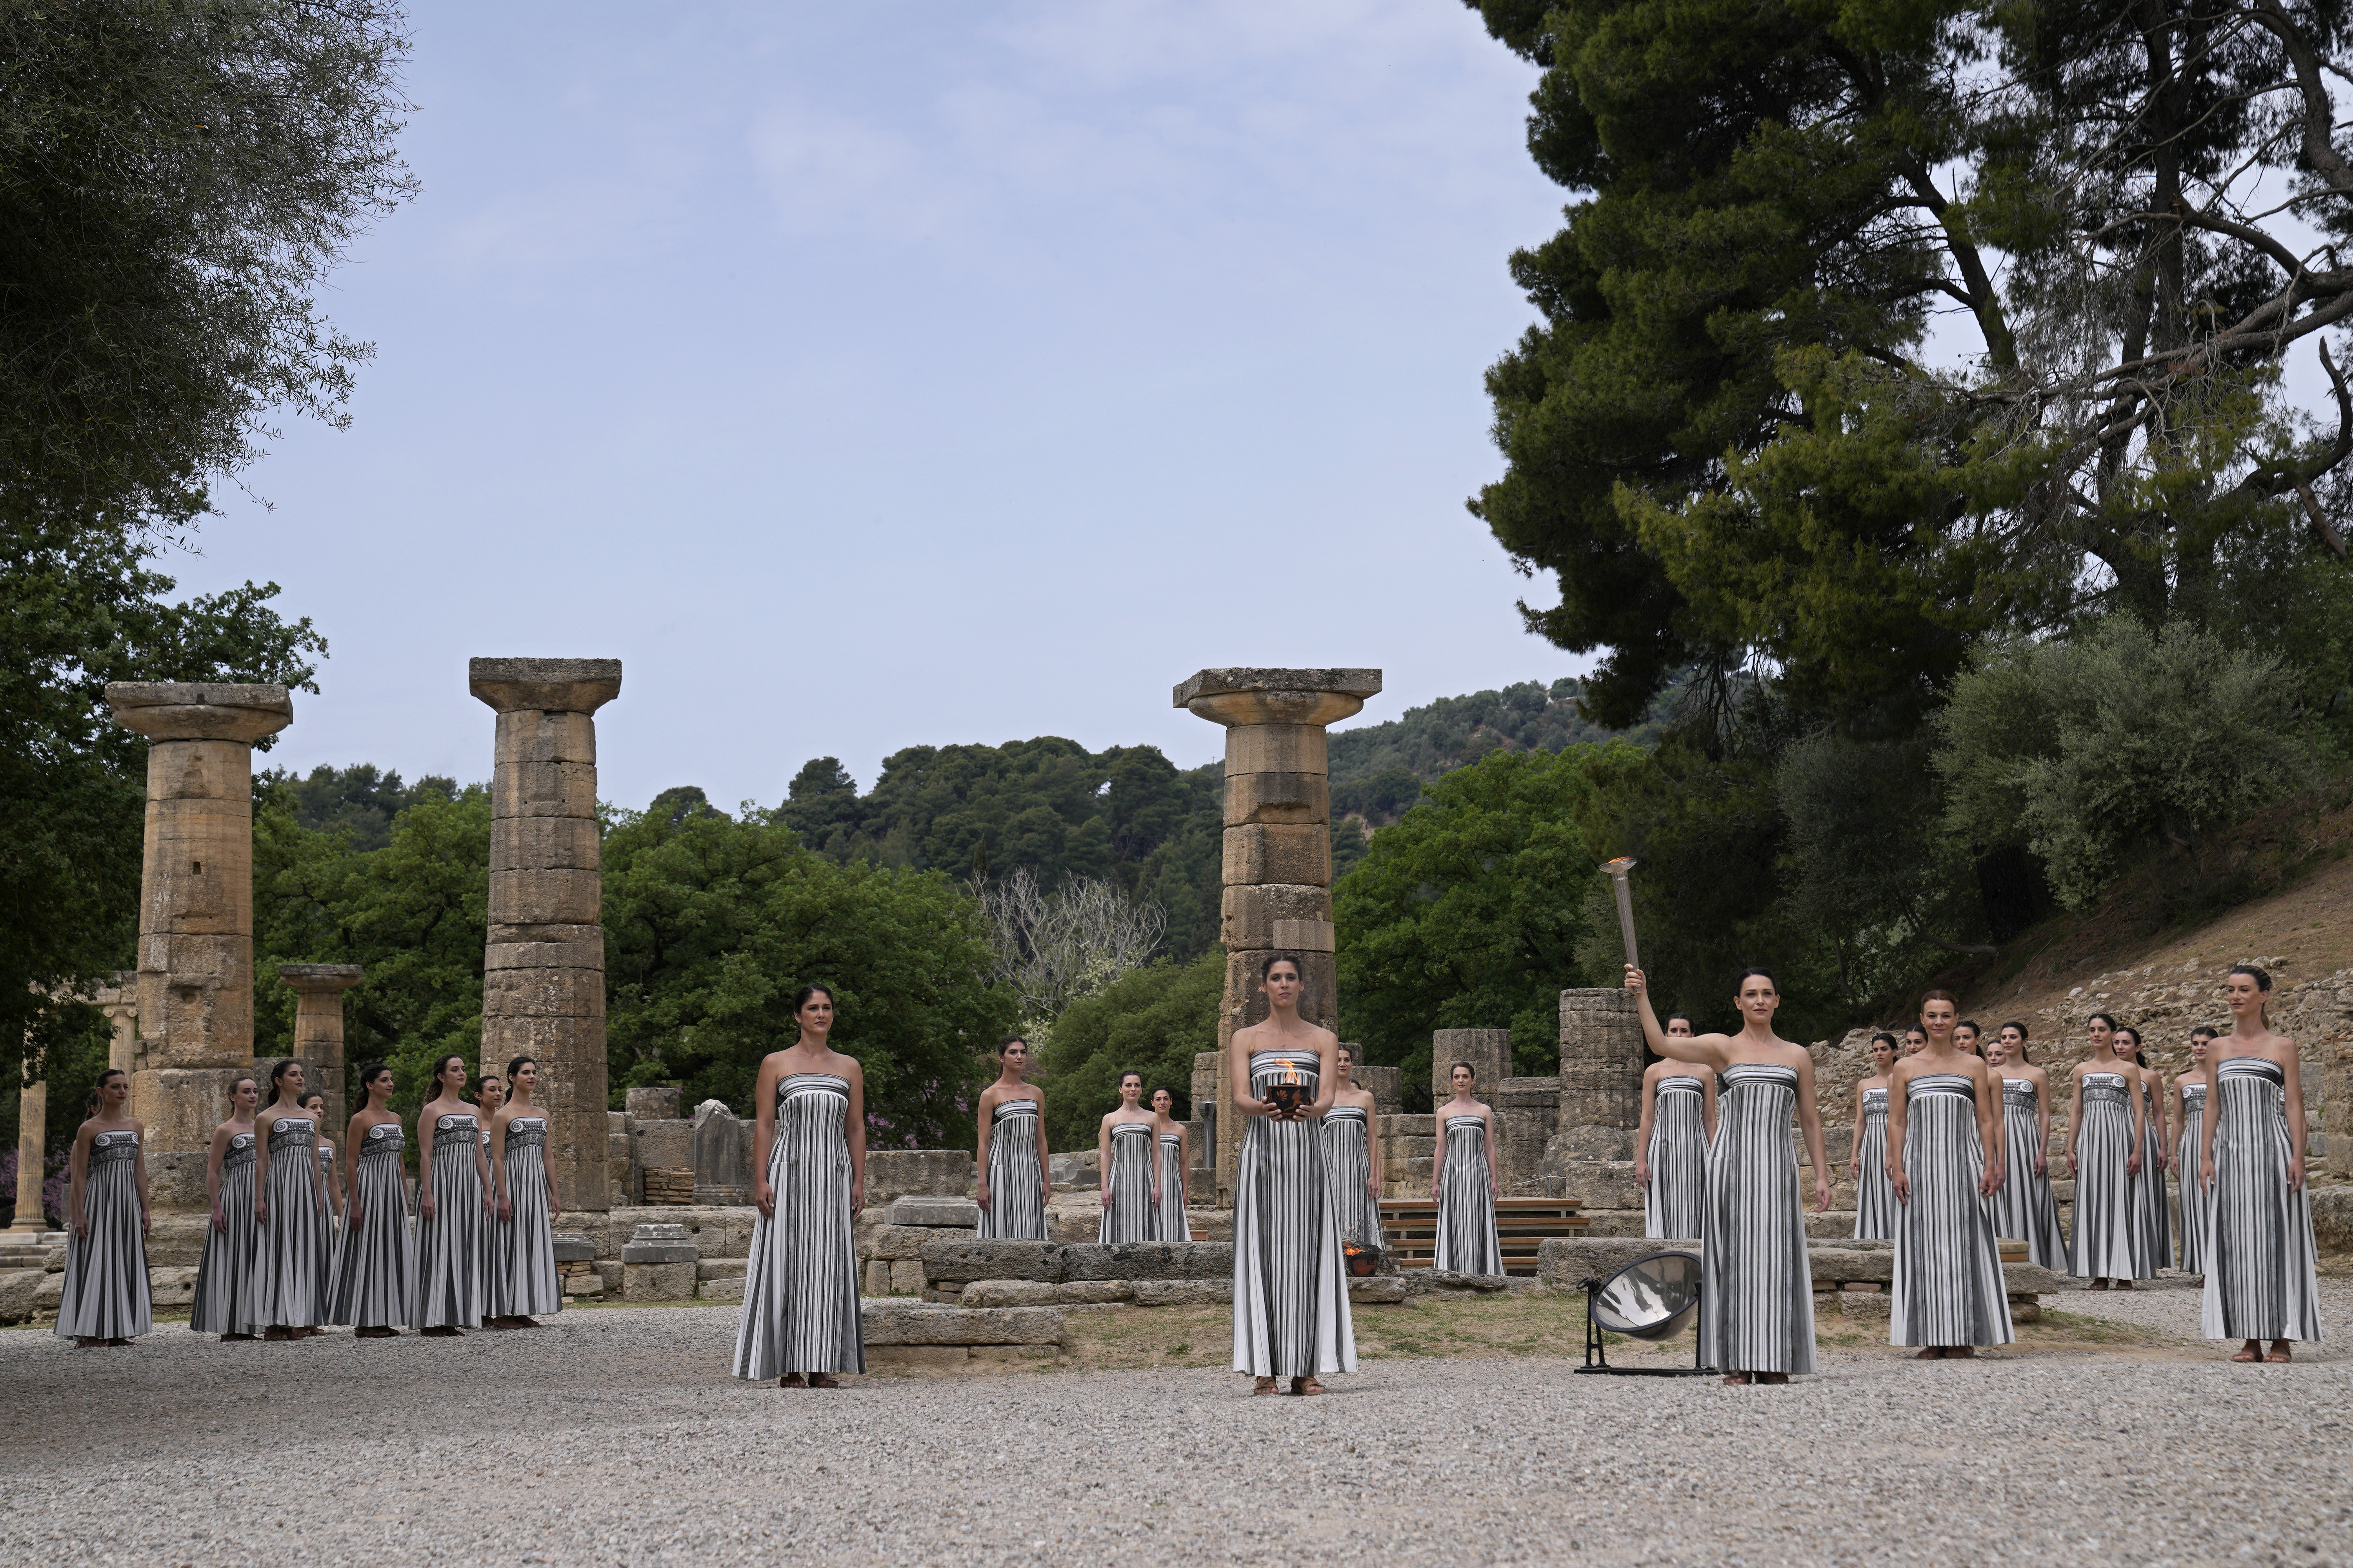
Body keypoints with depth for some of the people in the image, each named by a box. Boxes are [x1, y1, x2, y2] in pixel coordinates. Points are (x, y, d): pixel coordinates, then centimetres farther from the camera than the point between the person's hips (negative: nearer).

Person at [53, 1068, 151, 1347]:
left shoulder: (137, 1126, 12)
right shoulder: (89, 1129, -2)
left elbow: (140, 1170, 13)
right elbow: (79, 1175, -4)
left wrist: (146, 1209, 8)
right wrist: (79, 1214, -11)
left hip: (129, 1199, 5)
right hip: (99, 1199, -5)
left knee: (125, 1262, 4)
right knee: (95, 1262, -7)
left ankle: (117, 1331, 8)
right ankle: (89, 1333, -6)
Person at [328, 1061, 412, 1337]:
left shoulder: (395, 1118, 14)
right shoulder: (360, 1120, -8)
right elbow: (350, 1164, -11)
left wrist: (406, 1199, 15)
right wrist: (355, 1204, -16)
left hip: (393, 1190, 7)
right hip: (369, 1189, -7)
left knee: (391, 1250, 6)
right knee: (368, 1251, -5)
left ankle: (383, 1319, 11)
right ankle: (365, 1323, 0)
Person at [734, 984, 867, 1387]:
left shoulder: (850, 1067, 13)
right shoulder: (776, 1063, 5)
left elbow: (856, 1129, 13)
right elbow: (764, 1126, 1)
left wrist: (859, 1182, 5)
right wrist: (760, 1181, -7)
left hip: (833, 1175, 3)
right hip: (788, 1174, -2)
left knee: (828, 1265, 1)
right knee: (787, 1264, -4)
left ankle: (821, 1366, 5)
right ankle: (789, 1367, 0)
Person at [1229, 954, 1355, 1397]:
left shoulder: (1324, 1039, 12)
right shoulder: (1245, 1039, 10)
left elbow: (1327, 1097, -2)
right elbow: (1239, 1099, -4)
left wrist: (1310, 1110, -26)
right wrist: (1262, 1108, -27)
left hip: (1307, 1152, 1)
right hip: (1262, 1151, -1)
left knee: (1307, 1254, -4)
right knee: (1263, 1254, -7)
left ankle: (1307, 1368, -2)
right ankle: (1264, 1369, -7)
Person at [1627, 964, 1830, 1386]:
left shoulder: (1797, 1056, 13)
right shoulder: (1723, 1047, 5)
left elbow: (1810, 1120, 16)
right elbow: (1662, 1044, -8)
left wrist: (1821, 1175, 10)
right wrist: (1642, 997, -18)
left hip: (1776, 1164, 2)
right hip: (1731, 1161, -2)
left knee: (1774, 1256, -2)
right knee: (1735, 1255, -3)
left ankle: (1774, 1362, 3)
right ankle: (1739, 1364, 0)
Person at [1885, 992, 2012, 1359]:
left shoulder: (1975, 1066, 8)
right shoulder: (1905, 1068, 8)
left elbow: (1986, 1120, 7)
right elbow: (1896, 1122, 6)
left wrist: (1990, 1166, -2)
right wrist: (1896, 1168, -3)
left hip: (1963, 1163, 0)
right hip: (1920, 1164, 0)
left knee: (1962, 1244, -2)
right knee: (1925, 1246, 0)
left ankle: (1962, 1337, 3)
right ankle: (1932, 1339, 4)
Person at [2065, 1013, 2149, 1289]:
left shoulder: (2128, 1069, 5)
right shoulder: (2081, 1070, 14)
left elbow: (2138, 1112, 1)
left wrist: (2137, 1150, -8)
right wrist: (2071, 1149, 7)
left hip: (2119, 1137, -3)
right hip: (2090, 1138, 3)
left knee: (2120, 1199, -6)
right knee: (2093, 1200, -1)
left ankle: (2124, 1273, -3)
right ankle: (2099, 1273, 2)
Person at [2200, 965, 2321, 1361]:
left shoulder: (2282, 1046, 4)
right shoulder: (2219, 1049, 13)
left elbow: (2294, 1105, 0)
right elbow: (2212, 1105, 12)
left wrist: (2298, 1157, -9)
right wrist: (2205, 1156, 4)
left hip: (2271, 1150, -3)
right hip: (2230, 1151, 3)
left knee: (2275, 1238, -4)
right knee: (2238, 1241, 0)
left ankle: (2282, 1338, 0)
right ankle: (2251, 1339, 5)